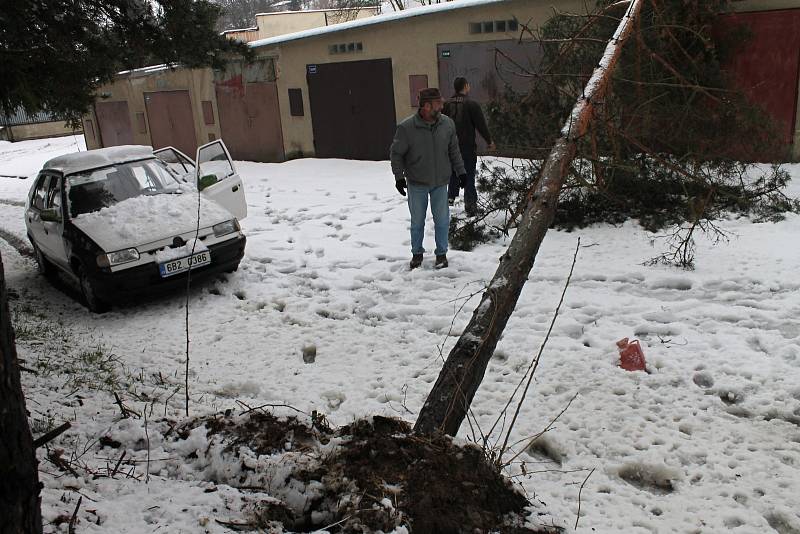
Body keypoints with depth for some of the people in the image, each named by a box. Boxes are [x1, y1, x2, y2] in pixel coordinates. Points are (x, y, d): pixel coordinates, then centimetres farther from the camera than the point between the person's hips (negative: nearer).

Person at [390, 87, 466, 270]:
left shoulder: (447, 124, -5)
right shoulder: (406, 128, -16)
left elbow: (454, 150, 8)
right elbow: (396, 153, -6)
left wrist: (460, 170, 8)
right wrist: (399, 176, -11)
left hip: (441, 182, 2)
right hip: (417, 183, -2)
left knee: (442, 219, 9)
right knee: (417, 220, 10)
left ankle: (441, 253, 24)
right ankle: (417, 253, 28)